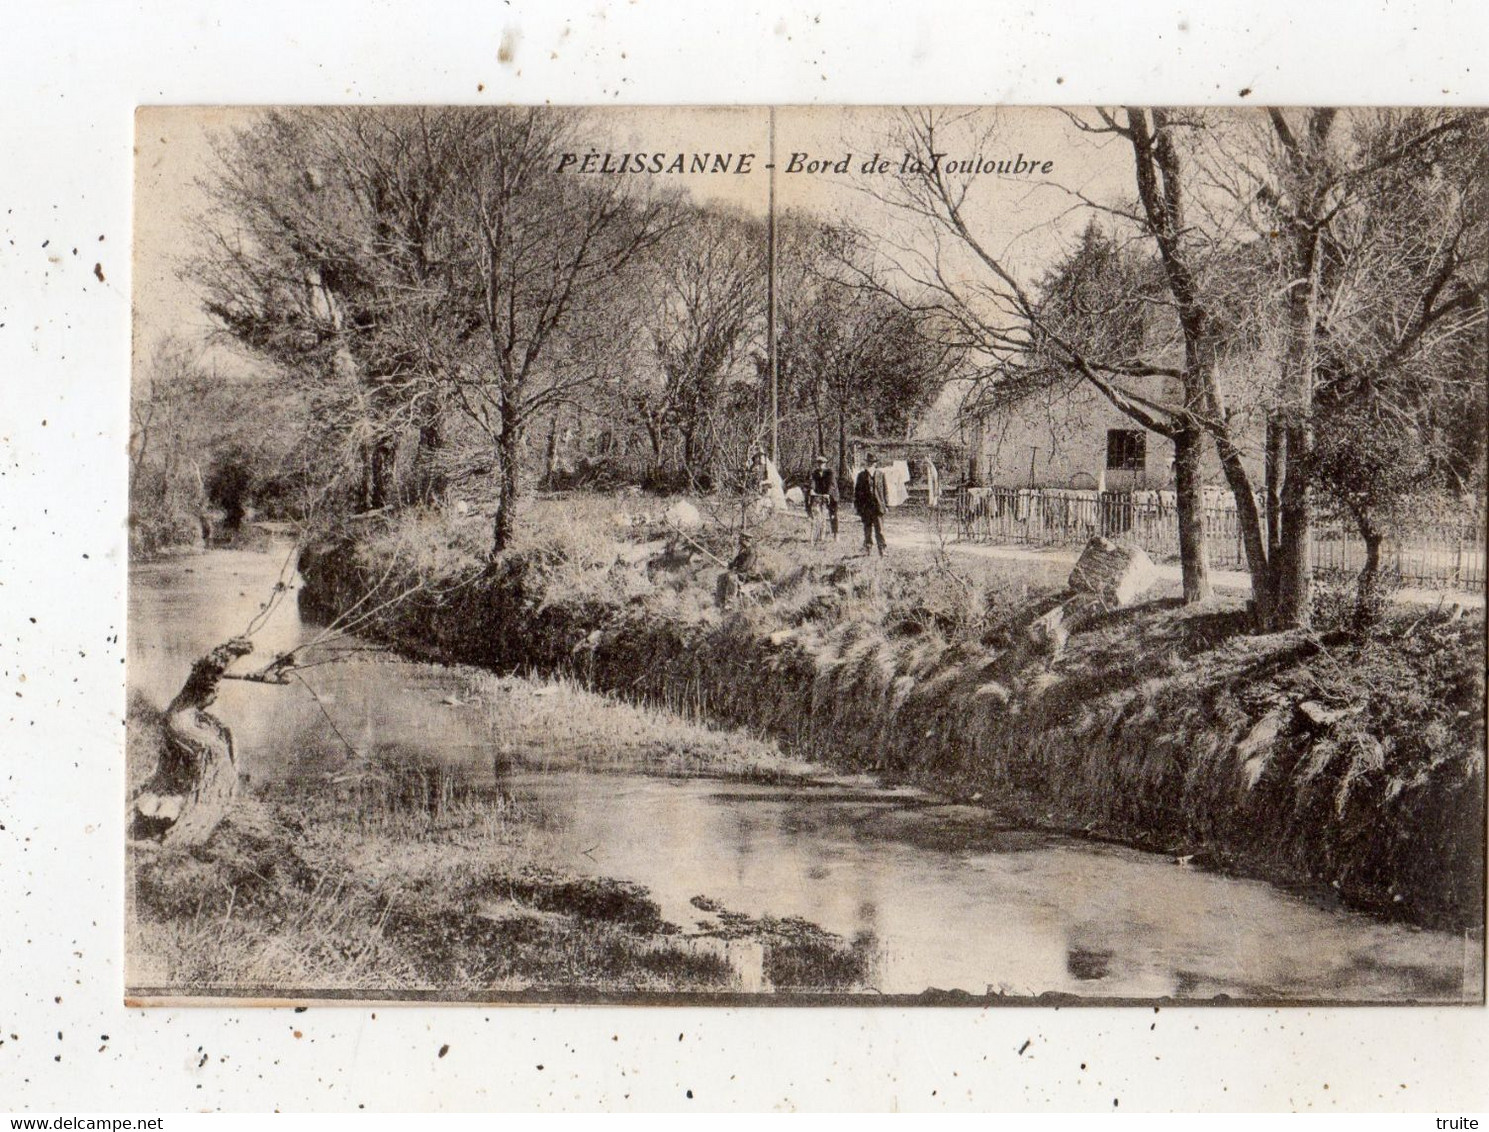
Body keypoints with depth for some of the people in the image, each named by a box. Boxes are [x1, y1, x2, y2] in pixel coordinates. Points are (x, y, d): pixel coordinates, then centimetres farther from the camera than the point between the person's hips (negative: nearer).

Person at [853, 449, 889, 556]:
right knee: (867, 530, 7)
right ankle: (867, 549, 16)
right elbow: (856, 491, 7)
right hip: (866, 507, 1)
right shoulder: (861, 475, 5)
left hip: (878, 506, -1)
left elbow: (885, 490, 8)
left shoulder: (880, 474, 5)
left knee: (880, 530, -3)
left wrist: (886, 505, 4)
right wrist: (857, 506, 3)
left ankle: (882, 551, -1)